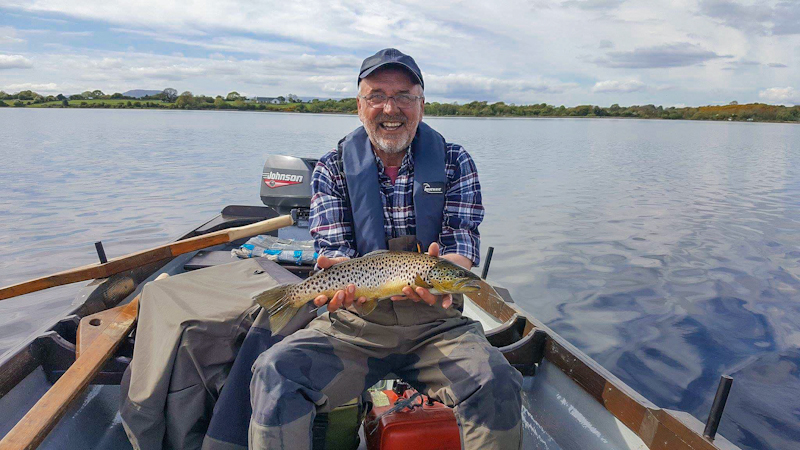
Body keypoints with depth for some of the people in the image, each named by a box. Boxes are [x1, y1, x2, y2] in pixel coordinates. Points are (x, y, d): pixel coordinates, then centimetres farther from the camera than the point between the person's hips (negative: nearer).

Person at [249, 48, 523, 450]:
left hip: (436, 323, 0)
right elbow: (335, 249, -4)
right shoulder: (332, 169, 4)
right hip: (353, 325, 1)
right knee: (273, 375, -23)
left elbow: (462, 242, -6)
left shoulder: (454, 163, 3)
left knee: (495, 385, -26)